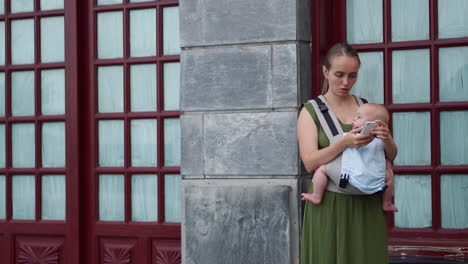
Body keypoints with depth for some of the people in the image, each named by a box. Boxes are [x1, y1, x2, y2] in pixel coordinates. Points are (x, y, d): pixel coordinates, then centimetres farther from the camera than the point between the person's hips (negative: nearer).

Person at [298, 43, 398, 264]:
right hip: (329, 205, -3)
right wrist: (344, 143, -27)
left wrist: (386, 139, -16)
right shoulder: (311, 111, -1)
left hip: (367, 206, 3)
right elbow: (310, 162, -12)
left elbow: (391, 155, 7)